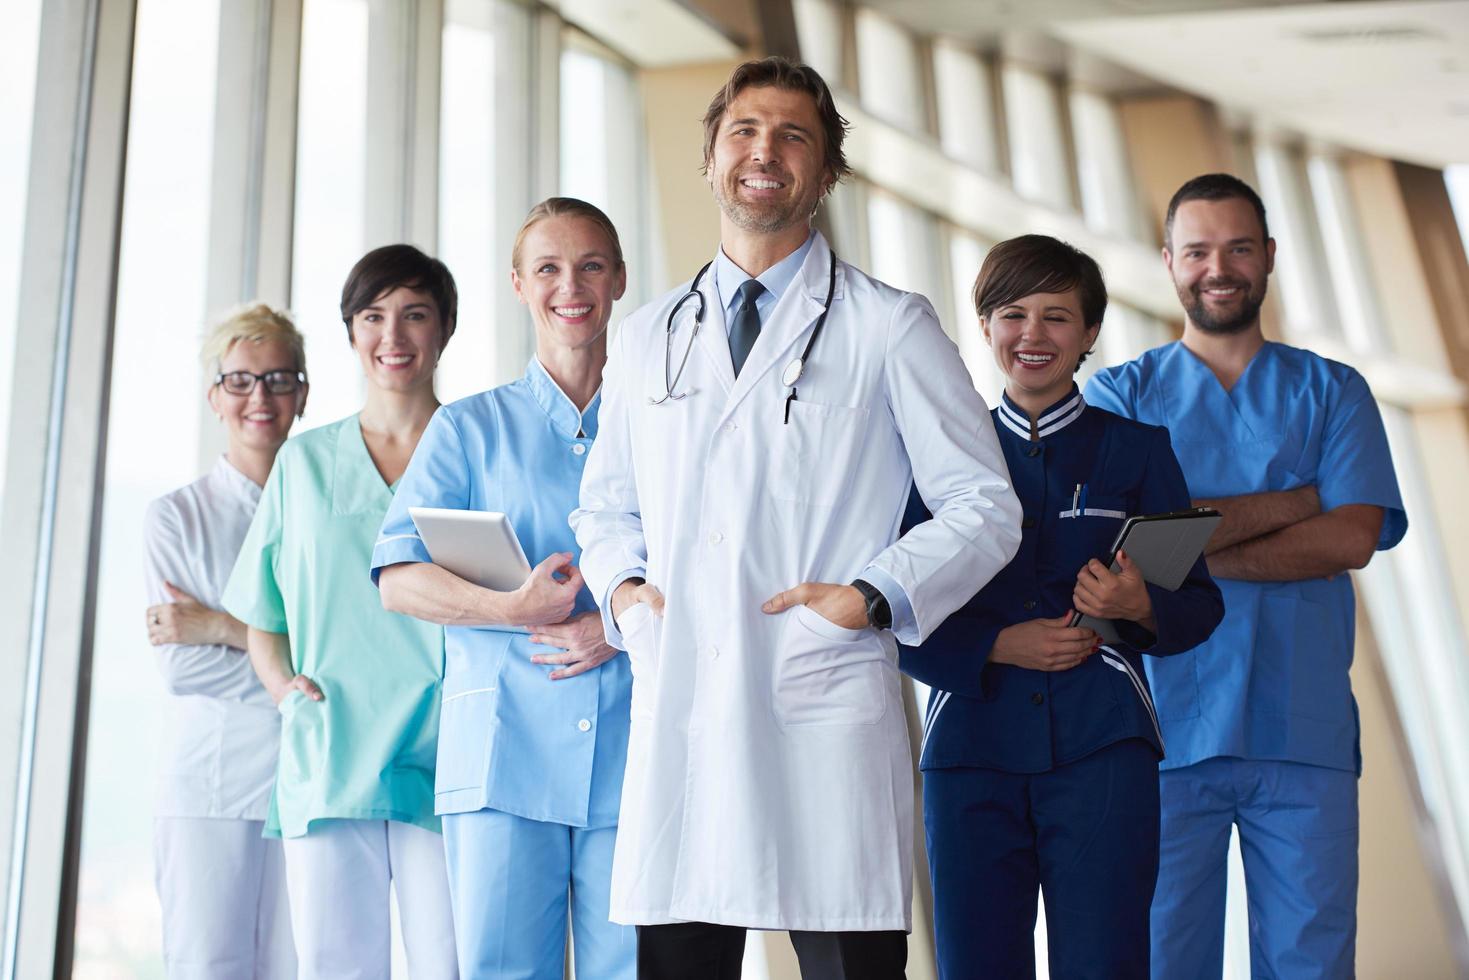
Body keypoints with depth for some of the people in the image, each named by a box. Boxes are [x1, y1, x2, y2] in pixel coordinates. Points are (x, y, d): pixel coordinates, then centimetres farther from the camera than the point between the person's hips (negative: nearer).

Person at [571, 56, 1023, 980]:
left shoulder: (890, 328, 5)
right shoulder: (644, 340, 18)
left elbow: (985, 508, 4)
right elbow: (605, 507, 26)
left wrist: (874, 597, -9)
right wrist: (622, 585, 5)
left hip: (827, 719, -3)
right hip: (675, 720, 3)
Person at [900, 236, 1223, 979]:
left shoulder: (1136, 449, 9)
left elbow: (1201, 603, 7)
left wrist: (1140, 607, -14)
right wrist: (998, 645, -9)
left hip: (1101, 748, -1)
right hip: (971, 748, 1)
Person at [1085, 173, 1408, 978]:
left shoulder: (1332, 392, 13)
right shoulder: (1119, 394, 9)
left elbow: (1353, 539, -3)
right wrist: (1298, 499, -3)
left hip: (1304, 730, 1)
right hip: (1168, 724, -1)